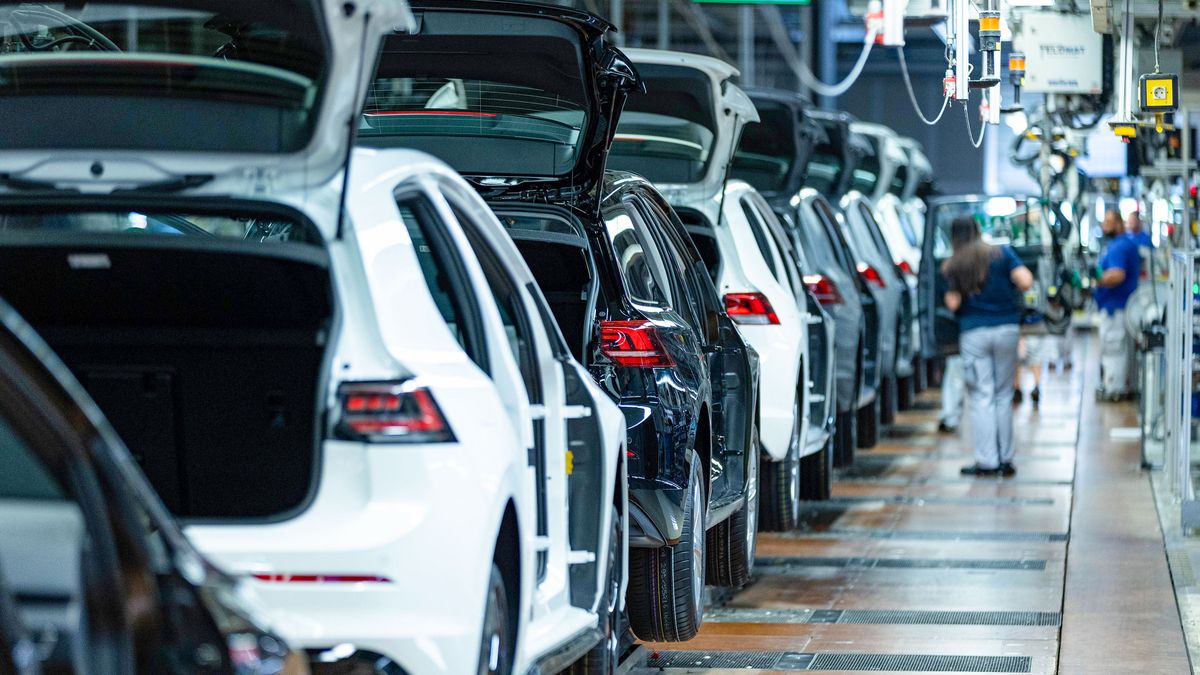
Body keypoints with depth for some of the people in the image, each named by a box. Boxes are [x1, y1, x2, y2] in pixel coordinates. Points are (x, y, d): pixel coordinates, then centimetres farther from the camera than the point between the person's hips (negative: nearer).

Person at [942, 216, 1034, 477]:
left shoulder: (953, 266, 2)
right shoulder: (1002, 253, 4)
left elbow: (953, 303, -5)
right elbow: (1026, 282, -8)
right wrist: (1011, 287, 13)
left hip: (973, 333, -1)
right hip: (1006, 328, 1)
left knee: (981, 397, 1)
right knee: (1003, 396, 10)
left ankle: (986, 461, -3)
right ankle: (1005, 459, 11)